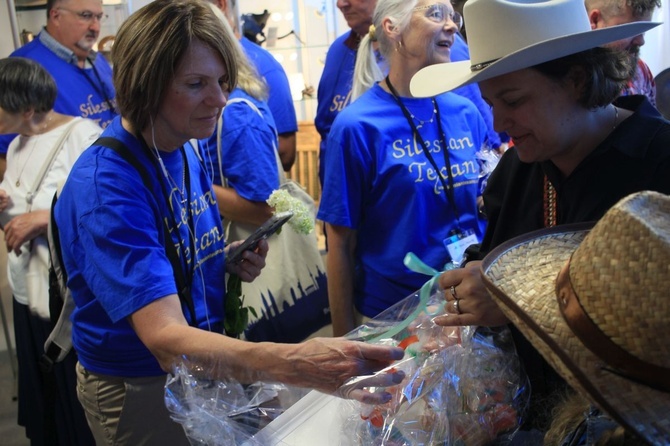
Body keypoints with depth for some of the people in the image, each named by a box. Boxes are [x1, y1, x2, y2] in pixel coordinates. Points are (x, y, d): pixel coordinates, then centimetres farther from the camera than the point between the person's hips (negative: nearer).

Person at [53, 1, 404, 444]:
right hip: (139, 387, -7)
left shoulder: (184, 150, -3)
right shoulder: (104, 187, -29)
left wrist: (233, 261, -9)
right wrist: (294, 363, -53)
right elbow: (166, 339, -38)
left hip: (202, 366, 7)